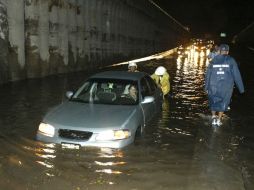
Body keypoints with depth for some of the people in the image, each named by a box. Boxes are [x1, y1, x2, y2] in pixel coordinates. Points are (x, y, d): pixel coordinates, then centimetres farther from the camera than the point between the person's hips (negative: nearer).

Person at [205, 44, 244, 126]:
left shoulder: (213, 60, 2)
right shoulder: (231, 60, -3)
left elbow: (208, 74, 5)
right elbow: (236, 75, -4)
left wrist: (206, 87, 14)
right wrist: (241, 88, 3)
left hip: (214, 85, 1)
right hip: (226, 86, -1)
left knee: (213, 101, 20)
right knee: (223, 101, 16)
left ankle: (214, 117, 8)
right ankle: (219, 119, 14)